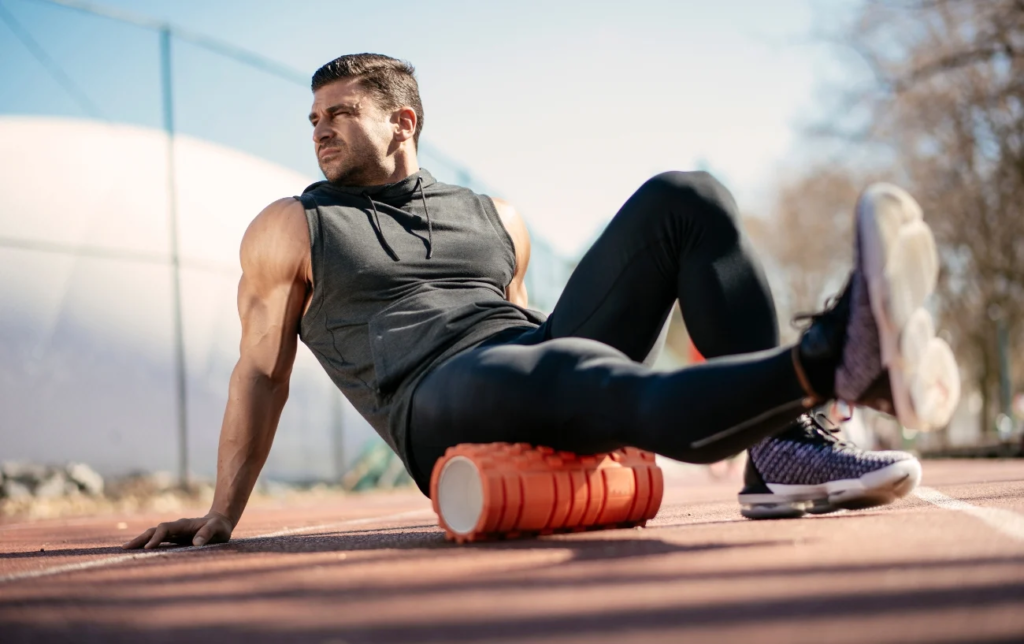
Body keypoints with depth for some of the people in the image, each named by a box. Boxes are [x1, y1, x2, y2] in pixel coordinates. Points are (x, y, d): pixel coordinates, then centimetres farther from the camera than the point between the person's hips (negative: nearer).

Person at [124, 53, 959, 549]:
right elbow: (261, 374, 11)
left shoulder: (494, 218, 25)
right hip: (443, 405, -6)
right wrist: (223, 517, 4)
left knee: (683, 201, -9)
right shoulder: (291, 230, 15)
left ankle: (785, 455, -24)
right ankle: (836, 353, -66)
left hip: (537, 357, 6)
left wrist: (607, 441, 18)